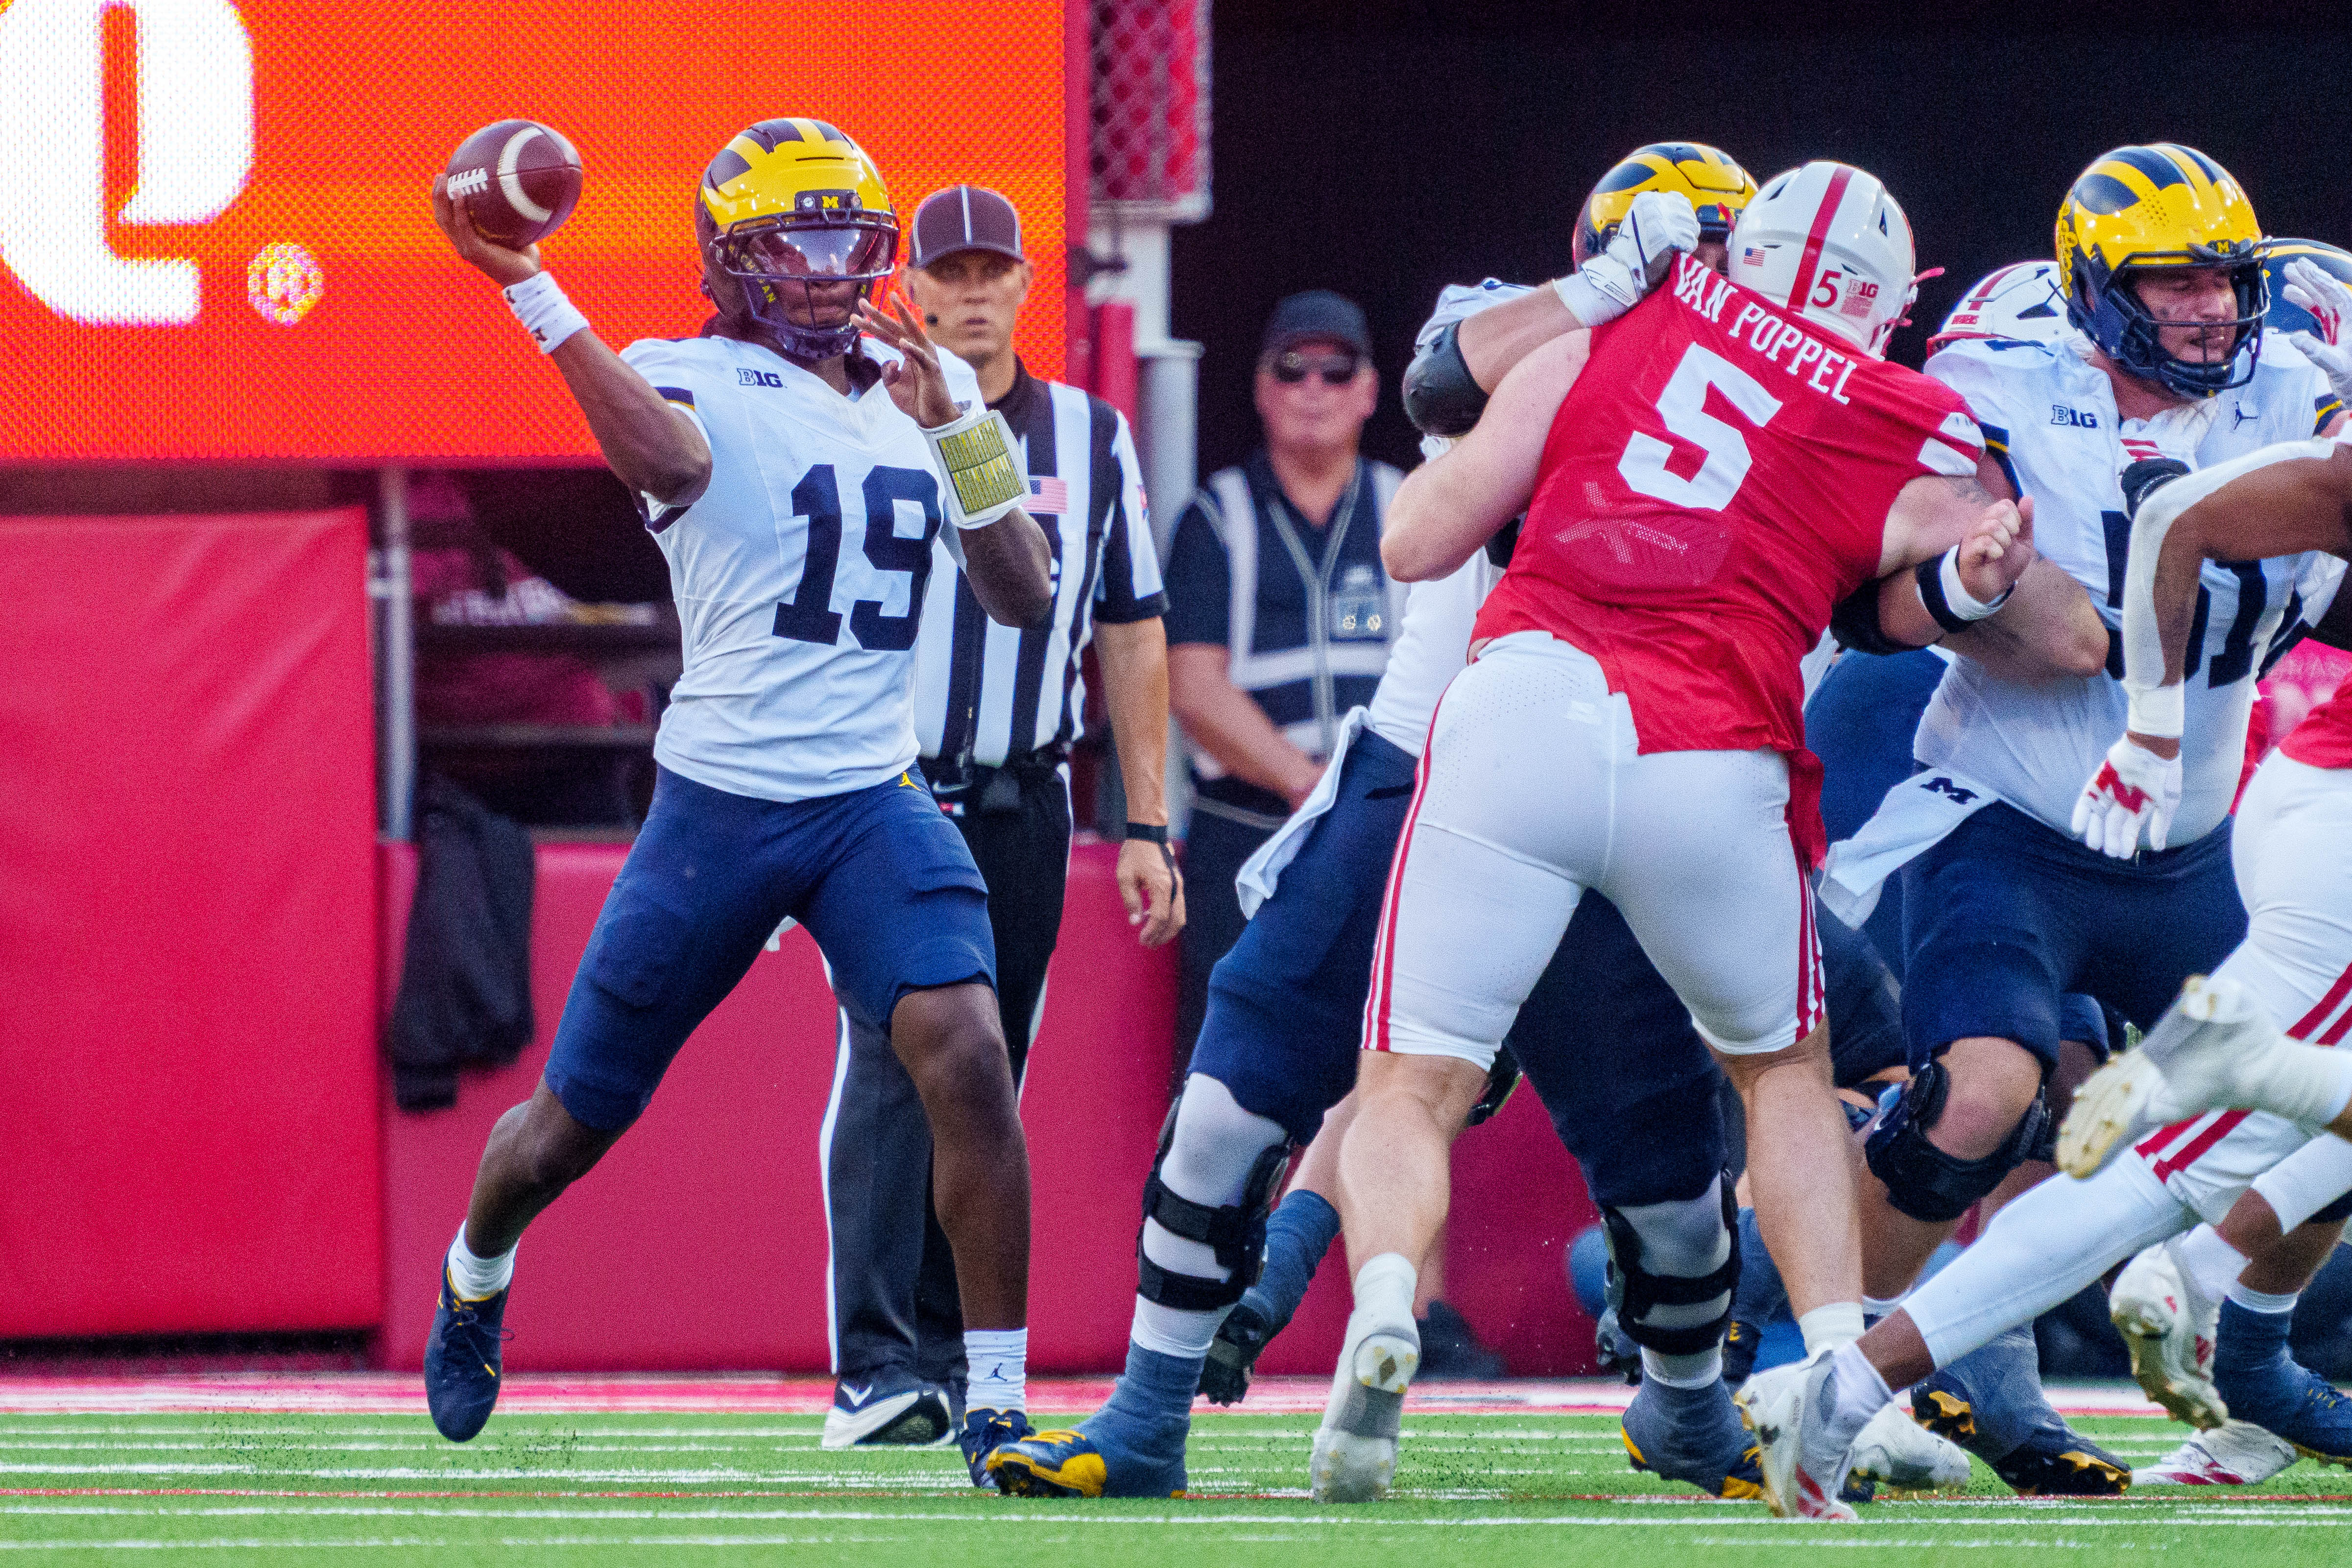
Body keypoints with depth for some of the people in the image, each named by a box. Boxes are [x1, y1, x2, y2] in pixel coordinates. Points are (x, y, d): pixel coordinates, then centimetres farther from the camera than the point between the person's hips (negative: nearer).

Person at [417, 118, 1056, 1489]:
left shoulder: (925, 390, 10)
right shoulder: (701, 383, -6)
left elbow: (1024, 600, 8)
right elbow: (667, 460, -32)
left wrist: (959, 437, -6)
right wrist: (532, 294, -41)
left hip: (877, 801, 3)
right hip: (721, 803, -3)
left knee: (966, 1057, -23)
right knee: (574, 1124, 11)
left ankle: (999, 1408, -17)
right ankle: (476, 1276, 46)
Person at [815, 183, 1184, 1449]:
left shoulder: (1089, 440, 8)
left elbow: (1131, 639, 12)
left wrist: (1146, 826, 9)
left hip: (1020, 808, 4)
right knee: (891, 1066, -15)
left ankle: (947, 1365, 12)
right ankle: (876, 1368, -19)